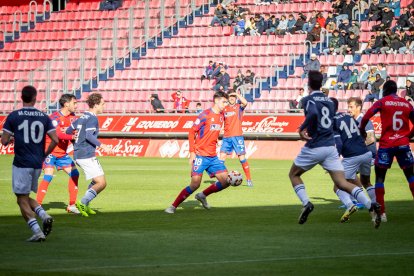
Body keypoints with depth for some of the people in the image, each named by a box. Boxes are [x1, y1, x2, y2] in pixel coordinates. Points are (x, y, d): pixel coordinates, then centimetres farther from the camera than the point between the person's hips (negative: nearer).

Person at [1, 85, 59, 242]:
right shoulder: (44, 117, 4)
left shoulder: (13, 116, -4)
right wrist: (44, 155, 12)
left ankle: (37, 232, -11)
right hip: (38, 164, 4)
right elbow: (55, 140, -2)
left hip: (21, 164, -4)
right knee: (26, 197, 20)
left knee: (22, 200, 1)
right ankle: (44, 216, -4)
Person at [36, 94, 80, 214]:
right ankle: (37, 205, -16)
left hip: (62, 153, 8)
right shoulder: (55, 117, -18)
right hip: (50, 151, -8)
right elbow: (58, 134, -32)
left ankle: (71, 205, 12)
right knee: (48, 175, -20)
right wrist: (72, 137, -43)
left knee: (74, 173, 3)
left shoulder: (72, 117, 5)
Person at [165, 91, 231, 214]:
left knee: (226, 181, -1)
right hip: (200, 156, -7)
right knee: (195, 184, -14)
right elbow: (192, 132, -10)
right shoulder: (205, 115, -11)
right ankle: (173, 207, -1)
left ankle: (203, 196, 19)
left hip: (213, 156, 7)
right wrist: (192, 152, -14)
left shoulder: (221, 116, 10)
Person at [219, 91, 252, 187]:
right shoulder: (224, 109, 12)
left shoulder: (239, 106, 3)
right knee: (222, 157, -3)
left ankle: (249, 179, 2)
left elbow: (245, 102, -21)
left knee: (242, 157, -5)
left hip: (237, 136, -4)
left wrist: (237, 94, -11)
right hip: (226, 137, 4)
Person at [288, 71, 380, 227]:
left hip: (314, 148, -5)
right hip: (331, 147, 5)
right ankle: (370, 205, -21)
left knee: (293, 174, 19)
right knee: (342, 183, -1)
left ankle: (306, 203, -3)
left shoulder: (308, 100, -5)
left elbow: (313, 114, -26)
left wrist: (302, 129, -14)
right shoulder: (329, 101, 15)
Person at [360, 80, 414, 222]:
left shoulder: (382, 102, -1)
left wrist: (361, 130, 5)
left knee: (380, 177, 8)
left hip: (386, 145, -3)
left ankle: (381, 212, 1)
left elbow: (366, 117, -11)